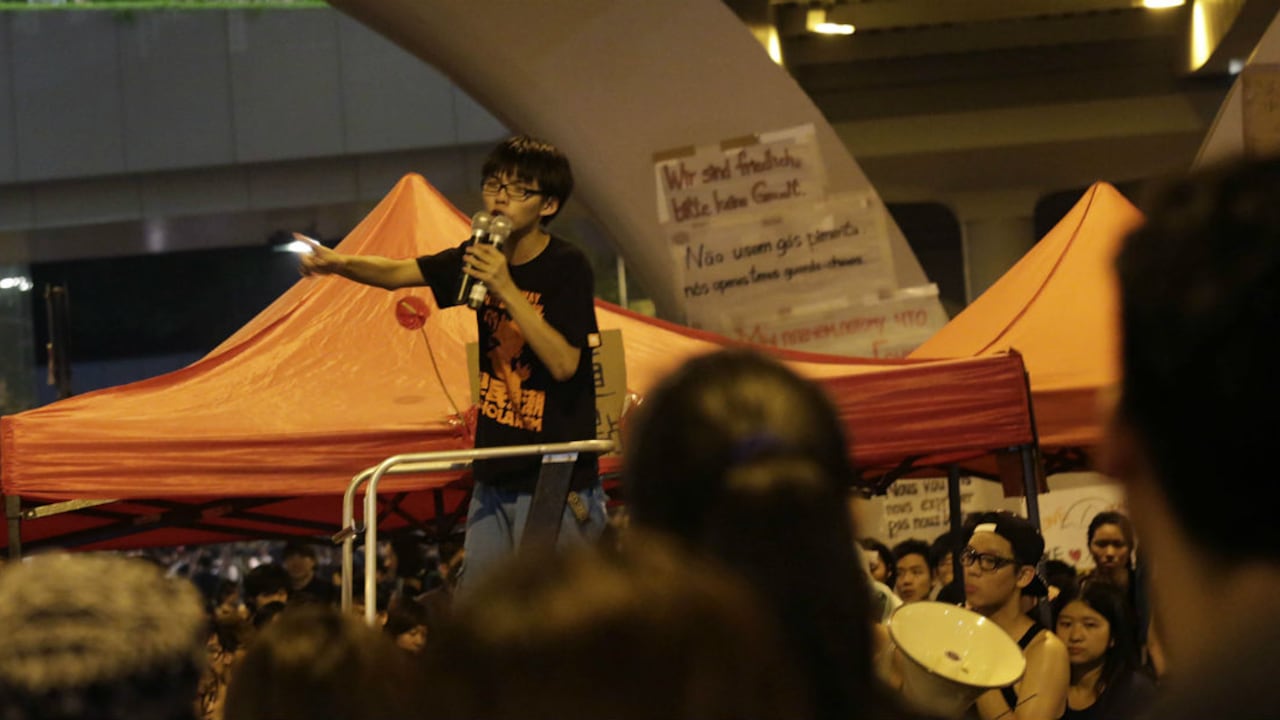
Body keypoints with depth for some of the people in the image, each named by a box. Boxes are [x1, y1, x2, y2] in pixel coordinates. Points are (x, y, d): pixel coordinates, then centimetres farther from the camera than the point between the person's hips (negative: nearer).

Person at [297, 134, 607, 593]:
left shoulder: (566, 267, -11)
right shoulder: (481, 257, 7)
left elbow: (564, 363, -20)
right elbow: (398, 273, 12)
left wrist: (506, 289, -24)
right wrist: (338, 263, -7)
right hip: (493, 480, 7)